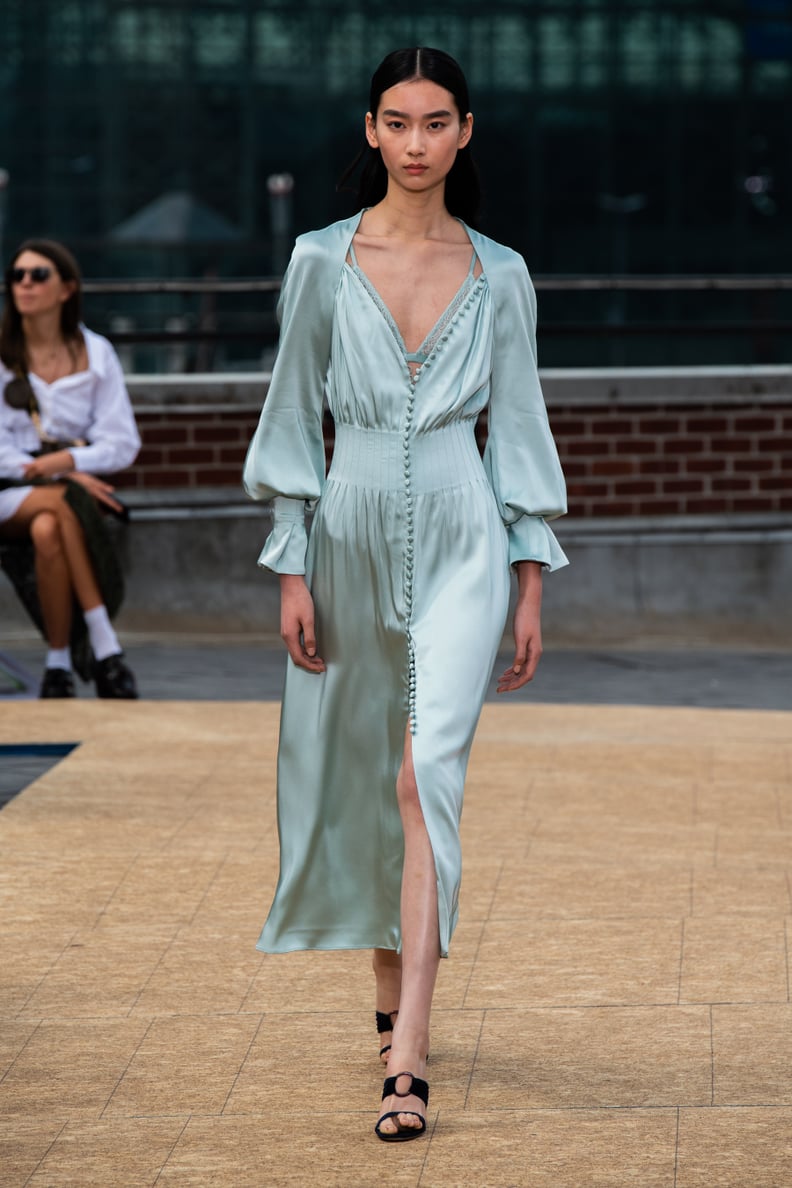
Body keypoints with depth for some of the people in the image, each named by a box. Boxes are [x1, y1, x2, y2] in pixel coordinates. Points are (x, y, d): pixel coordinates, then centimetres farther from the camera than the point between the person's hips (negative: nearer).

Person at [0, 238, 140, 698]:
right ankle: (105, 648, -35)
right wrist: (66, 479, -17)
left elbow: (123, 444, 3)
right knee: (66, 502, -35)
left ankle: (59, 664, -29)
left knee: (47, 530, -35)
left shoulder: (95, 353, 7)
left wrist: (69, 460, -17)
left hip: (78, 482, 1)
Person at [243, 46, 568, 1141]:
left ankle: (408, 1056, -22)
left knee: (426, 773, -17)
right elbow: (294, 416, 4)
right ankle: (391, 988, 35)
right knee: (357, 779, 12)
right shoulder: (323, 261, 1)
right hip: (355, 534, 2)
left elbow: (518, 426, 7)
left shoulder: (499, 276, 3)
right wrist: (292, 569, -1)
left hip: (462, 541, -2)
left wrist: (532, 583, 4)